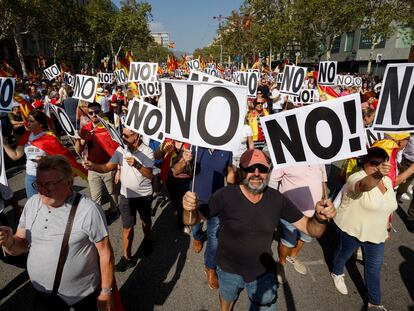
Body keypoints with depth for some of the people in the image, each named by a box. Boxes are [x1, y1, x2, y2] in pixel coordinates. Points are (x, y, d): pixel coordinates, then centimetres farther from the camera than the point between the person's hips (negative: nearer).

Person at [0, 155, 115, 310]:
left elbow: (105, 253, -17)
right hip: (44, 293, 5)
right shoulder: (32, 203, -6)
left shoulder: (88, 210, -25)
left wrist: (106, 291, -11)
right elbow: (21, 245, 3)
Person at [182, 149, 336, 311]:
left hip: (263, 272, 1)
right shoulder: (225, 196, -24)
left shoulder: (278, 199, -15)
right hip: (229, 271, 0)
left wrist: (320, 218, -33)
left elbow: (310, 228, -11)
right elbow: (191, 220, -20)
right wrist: (190, 209, -43)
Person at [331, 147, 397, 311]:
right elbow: (365, 185, -52)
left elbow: (386, 207, 11)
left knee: (374, 268, 15)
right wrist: (378, 174, -71)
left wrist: (385, 228, 18)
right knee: (344, 254, 21)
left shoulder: (387, 181, -2)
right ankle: (337, 273, 52)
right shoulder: (356, 178, -26)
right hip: (351, 230, -6)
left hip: (375, 233, 6)